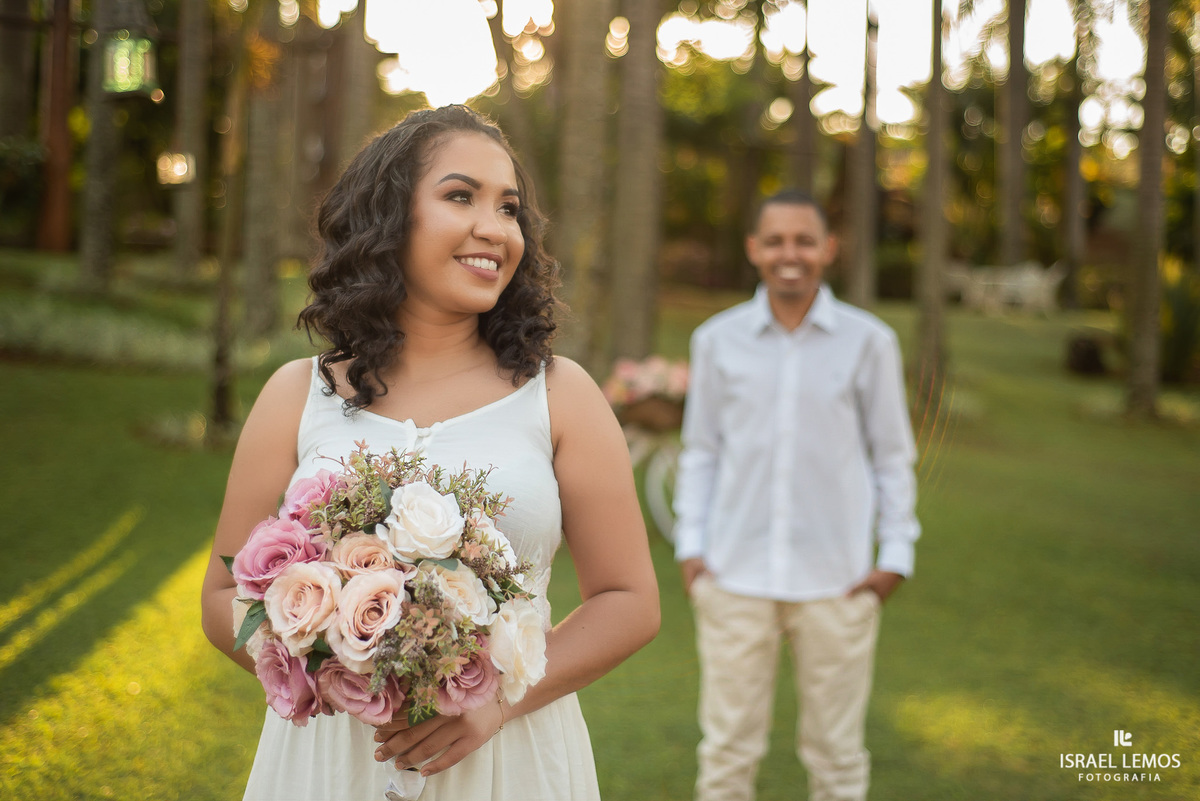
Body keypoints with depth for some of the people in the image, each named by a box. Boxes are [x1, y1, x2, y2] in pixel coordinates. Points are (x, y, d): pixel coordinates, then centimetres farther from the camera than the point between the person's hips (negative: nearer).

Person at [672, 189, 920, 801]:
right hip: (735, 578, 1)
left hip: (836, 582, 0)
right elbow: (700, 451, 9)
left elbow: (892, 456, 5)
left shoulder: (868, 342, 0)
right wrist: (690, 546, 3)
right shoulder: (718, 340, 3)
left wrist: (895, 556, 0)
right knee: (727, 750, 5)